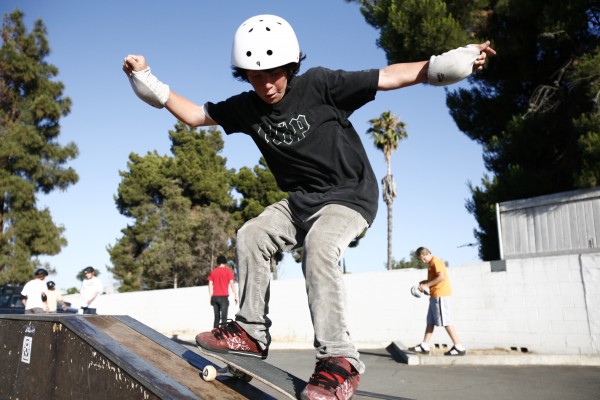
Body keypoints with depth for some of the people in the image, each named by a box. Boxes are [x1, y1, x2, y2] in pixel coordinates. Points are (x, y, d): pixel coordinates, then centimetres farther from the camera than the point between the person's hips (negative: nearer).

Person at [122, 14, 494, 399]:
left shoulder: (319, 85, -18)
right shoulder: (247, 107, -3)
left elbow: (388, 77, -18)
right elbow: (195, 114, 5)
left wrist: (446, 63, -25)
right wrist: (148, 82, -3)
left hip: (350, 194, -6)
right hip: (302, 199, 7)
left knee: (318, 246, -31)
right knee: (251, 236, -6)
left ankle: (339, 359, -26)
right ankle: (252, 331, 4)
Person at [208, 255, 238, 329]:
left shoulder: (213, 272, 12)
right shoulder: (228, 271, 1)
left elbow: (210, 285, 9)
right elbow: (231, 283, -4)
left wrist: (211, 297, 12)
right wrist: (235, 296, -1)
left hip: (215, 297, 4)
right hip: (224, 297, -4)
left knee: (216, 318, 10)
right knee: (224, 317, -5)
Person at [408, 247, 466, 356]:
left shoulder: (436, 261, -11)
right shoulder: (432, 264, 19)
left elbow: (441, 277, -22)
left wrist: (426, 285, -17)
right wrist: (425, 282, 8)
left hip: (440, 295, -10)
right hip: (435, 295, 11)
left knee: (445, 322, -9)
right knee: (430, 321, 10)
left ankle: (459, 347, -6)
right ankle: (424, 346, 13)